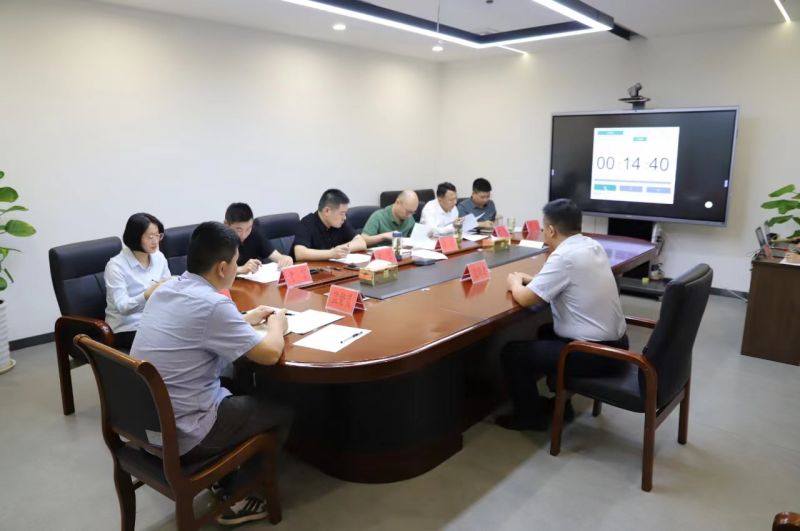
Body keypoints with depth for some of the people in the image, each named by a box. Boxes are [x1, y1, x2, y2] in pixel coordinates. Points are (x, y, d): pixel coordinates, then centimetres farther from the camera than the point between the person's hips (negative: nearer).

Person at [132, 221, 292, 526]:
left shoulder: (166, 290, 2)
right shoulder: (212, 305, -24)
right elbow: (270, 354, -18)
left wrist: (244, 320, 19)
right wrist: (276, 325, 1)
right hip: (180, 435, -8)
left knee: (237, 391, 28)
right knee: (280, 413, 9)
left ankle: (226, 475, 32)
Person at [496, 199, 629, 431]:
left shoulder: (564, 256, -22)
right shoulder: (593, 246, 5)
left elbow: (526, 298, -17)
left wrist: (514, 283, 3)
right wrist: (531, 280, 14)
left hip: (596, 352, -9)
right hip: (615, 342, 9)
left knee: (512, 353, 0)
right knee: (547, 333, 31)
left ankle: (530, 415, 18)